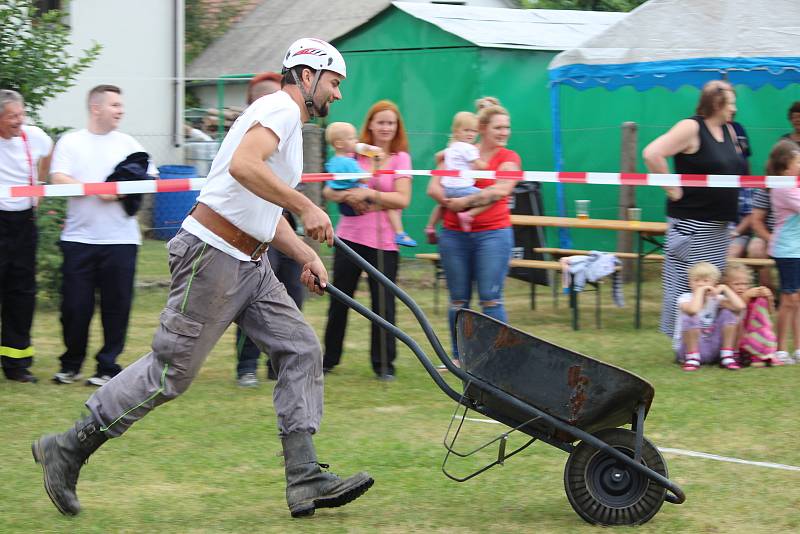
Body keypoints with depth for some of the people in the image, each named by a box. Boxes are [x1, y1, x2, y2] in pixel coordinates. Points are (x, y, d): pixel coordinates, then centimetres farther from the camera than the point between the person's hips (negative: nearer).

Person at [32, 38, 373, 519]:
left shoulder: (289, 126, 21)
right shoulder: (281, 109, -10)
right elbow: (244, 166, -30)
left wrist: (308, 256, 15)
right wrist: (306, 207, -28)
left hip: (249, 263, 10)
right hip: (213, 257, -10)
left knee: (301, 350, 2)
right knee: (171, 370, -5)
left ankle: (305, 479, 0)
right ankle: (68, 450, 5)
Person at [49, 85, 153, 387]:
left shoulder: (128, 144, 11)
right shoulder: (70, 142, 6)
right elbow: (59, 179, -7)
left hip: (120, 238, 1)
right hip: (79, 236, -1)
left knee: (116, 305, -1)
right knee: (75, 305, 1)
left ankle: (108, 366, 8)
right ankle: (71, 365, 17)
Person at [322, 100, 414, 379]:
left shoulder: (401, 158, 1)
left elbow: (402, 199, -9)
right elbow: (328, 190, 6)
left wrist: (370, 194, -18)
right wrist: (345, 196, -14)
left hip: (383, 241, -2)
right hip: (350, 235, 2)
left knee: (383, 304, -3)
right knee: (339, 300, 9)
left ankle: (383, 363, 8)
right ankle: (330, 358, 22)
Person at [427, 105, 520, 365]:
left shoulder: (509, 158, 4)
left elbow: (501, 189, -12)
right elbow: (434, 188, 4)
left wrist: (466, 201, -13)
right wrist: (453, 204, -14)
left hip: (493, 233, -3)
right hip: (454, 234, 3)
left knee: (491, 299, -7)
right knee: (458, 300, 7)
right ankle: (458, 356, 16)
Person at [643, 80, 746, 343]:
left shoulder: (727, 130, 13)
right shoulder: (691, 128, -12)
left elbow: (733, 167, 31)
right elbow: (652, 154, -23)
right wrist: (672, 189, -17)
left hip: (720, 225, 8)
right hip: (692, 222, -8)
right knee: (687, 284, -5)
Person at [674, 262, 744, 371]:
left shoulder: (716, 298, 0)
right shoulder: (685, 298, -11)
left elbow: (740, 306, -18)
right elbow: (693, 310, -38)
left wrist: (724, 288, -13)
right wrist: (700, 290, -25)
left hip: (713, 349, 4)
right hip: (687, 349, -4)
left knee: (729, 313, -8)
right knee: (691, 317, -30)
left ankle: (727, 355, -6)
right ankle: (692, 358, -18)